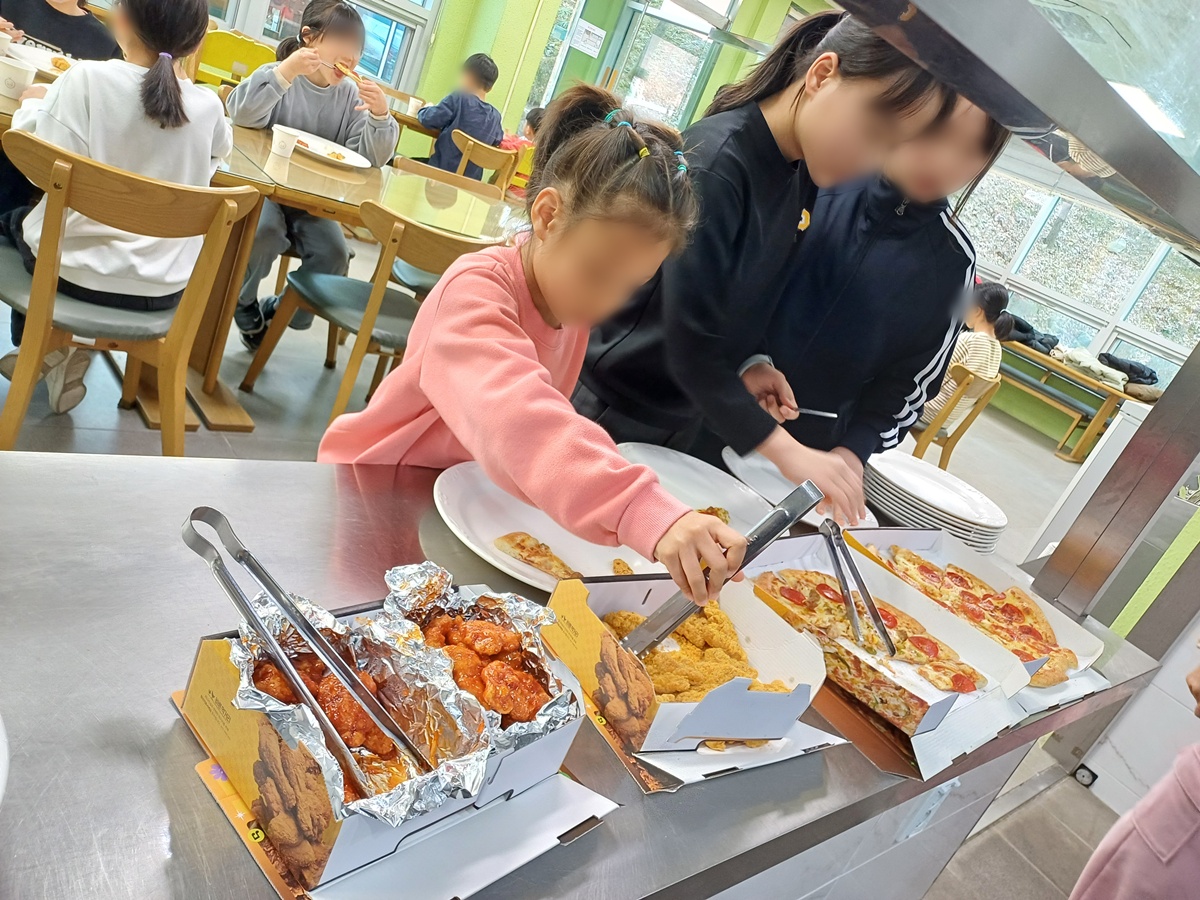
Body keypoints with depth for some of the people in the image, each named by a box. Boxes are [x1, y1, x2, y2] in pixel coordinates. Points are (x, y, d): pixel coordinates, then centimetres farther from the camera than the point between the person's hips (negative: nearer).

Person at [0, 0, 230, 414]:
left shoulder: (87, 78, -16)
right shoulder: (208, 105, -5)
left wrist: (34, 106, 3)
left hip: (78, 268, -3)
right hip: (164, 287, 4)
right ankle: (44, 350, 29)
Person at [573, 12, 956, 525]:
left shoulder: (805, 175, 0)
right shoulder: (718, 160, -24)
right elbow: (690, 343, -26)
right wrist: (784, 452, -25)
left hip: (683, 421, 7)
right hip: (615, 411, -7)